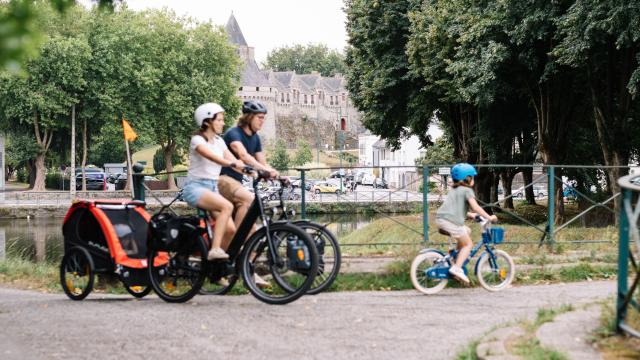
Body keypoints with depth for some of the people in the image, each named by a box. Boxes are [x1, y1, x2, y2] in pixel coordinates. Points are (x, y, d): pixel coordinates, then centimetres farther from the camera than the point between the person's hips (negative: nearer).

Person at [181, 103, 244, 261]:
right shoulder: (198, 140, -9)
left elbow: (234, 161, 1)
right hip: (195, 187, -7)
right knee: (227, 206, -32)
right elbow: (213, 157, -29)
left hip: (212, 188, 7)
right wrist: (233, 164, -43)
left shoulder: (219, 141, 12)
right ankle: (215, 250, -32)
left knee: (230, 229, -11)